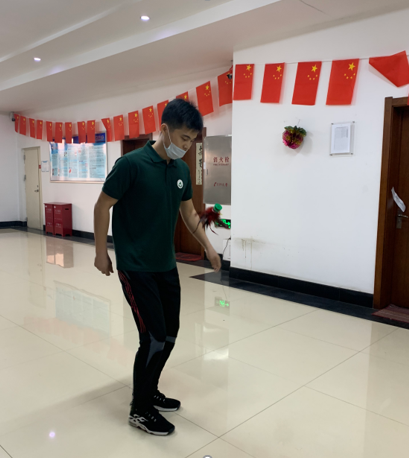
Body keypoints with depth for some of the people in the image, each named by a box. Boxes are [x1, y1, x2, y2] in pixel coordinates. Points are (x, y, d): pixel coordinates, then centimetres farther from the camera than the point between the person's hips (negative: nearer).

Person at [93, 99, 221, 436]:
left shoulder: (182, 170, 4)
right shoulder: (132, 164, -17)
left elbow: (188, 211, 15)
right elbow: (102, 206, -9)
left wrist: (208, 247, 8)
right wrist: (101, 253, -5)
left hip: (167, 265, 7)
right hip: (136, 268, -7)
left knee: (170, 334, 13)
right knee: (154, 338, -5)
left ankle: (150, 392, 34)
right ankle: (140, 410, 17)